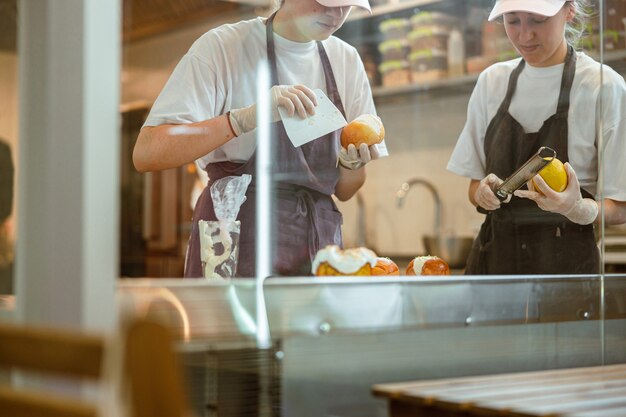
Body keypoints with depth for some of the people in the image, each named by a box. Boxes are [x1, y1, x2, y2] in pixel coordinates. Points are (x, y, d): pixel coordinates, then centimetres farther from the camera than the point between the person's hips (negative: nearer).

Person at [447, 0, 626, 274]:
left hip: (566, 260, -3)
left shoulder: (603, 87, -9)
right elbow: (475, 185, 11)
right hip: (493, 254, 4)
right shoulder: (492, 81, 5)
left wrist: (578, 208, -26)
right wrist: (483, 193, -11)